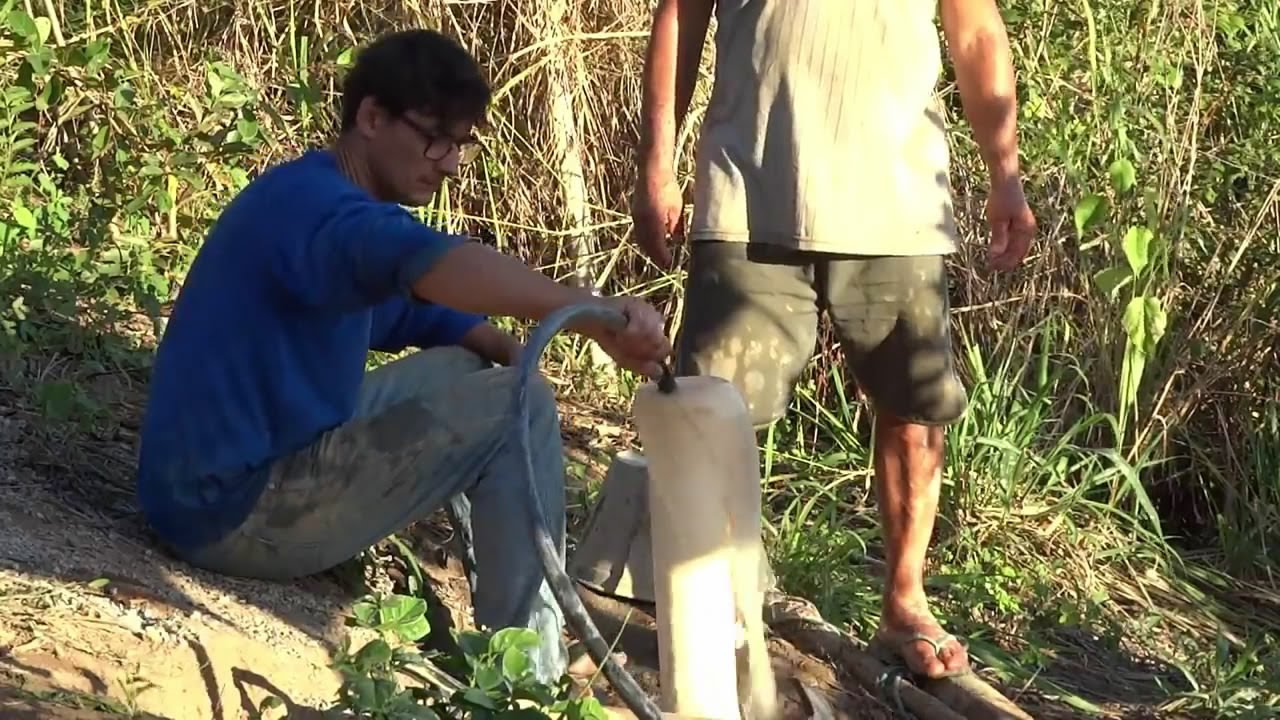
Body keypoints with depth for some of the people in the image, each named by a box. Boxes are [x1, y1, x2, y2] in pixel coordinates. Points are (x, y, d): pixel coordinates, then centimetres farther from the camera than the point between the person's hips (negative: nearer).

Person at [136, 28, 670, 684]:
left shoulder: (318, 204, 14)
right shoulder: (310, 202, -20)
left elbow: (409, 307, 23)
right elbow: (424, 263, -41)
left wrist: (501, 345, 0)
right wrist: (591, 314, -52)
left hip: (264, 469, 11)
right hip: (234, 508, -11)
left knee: (466, 371, 19)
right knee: (516, 409, -12)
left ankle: (568, 602, 19)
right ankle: (528, 668, -6)